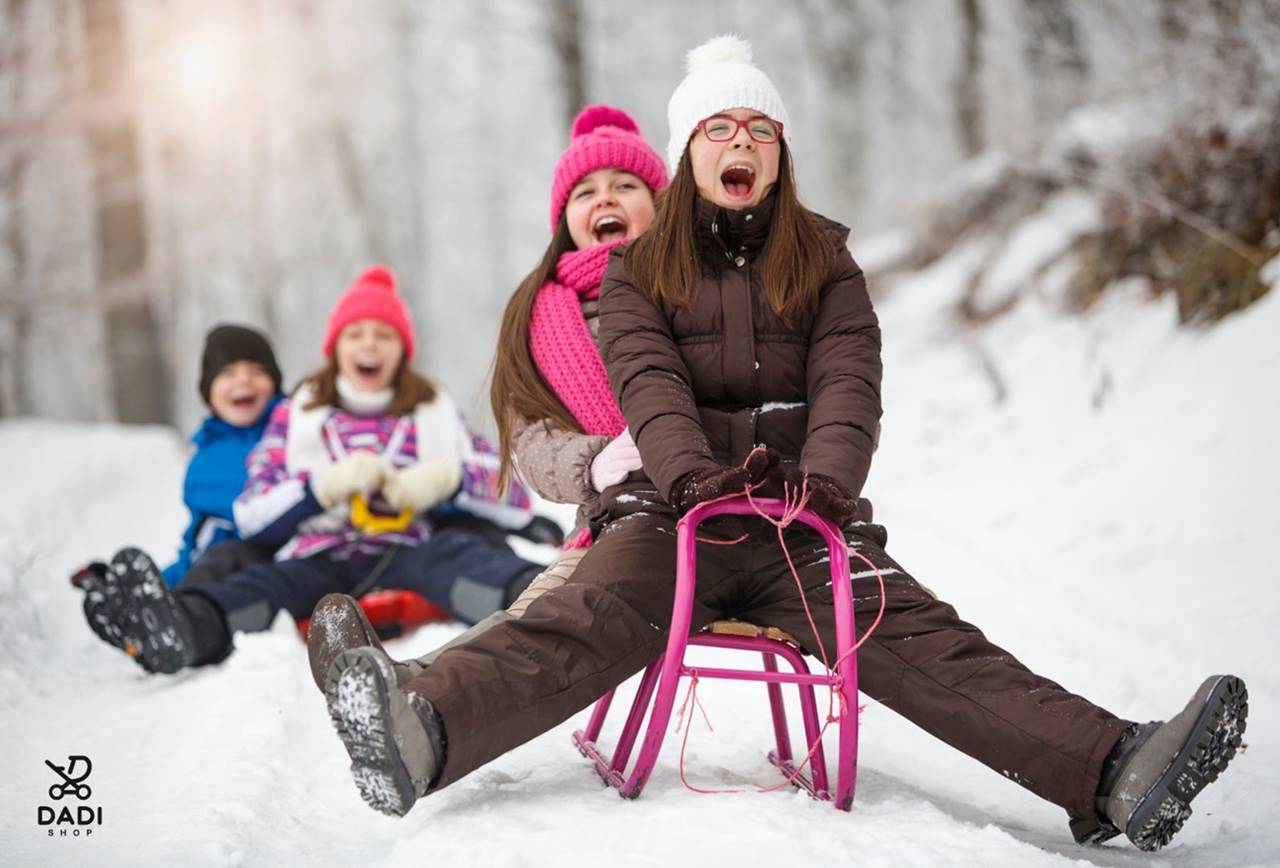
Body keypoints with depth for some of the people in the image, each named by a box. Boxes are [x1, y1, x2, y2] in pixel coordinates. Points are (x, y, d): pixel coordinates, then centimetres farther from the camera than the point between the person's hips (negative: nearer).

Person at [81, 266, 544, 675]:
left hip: (406, 558, -1)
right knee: (265, 583, -32)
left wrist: (449, 478, -10)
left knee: (453, 552, -34)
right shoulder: (297, 416, 19)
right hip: (322, 561, 1)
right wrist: (325, 486, -10)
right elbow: (251, 515, 7)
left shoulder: (435, 414, 18)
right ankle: (184, 626, -65)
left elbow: (517, 499, 9)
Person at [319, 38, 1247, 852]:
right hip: (672, 509, -1)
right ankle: (422, 735, -54)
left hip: (802, 521, 1)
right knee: (583, 620, -29)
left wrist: (827, 478, -21)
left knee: (916, 640, -20)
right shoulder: (639, 269, 13)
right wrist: (693, 474, -26)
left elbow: (848, 381, 1)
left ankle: (1113, 771, -38)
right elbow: (648, 381, -5)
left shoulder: (824, 262, 16)